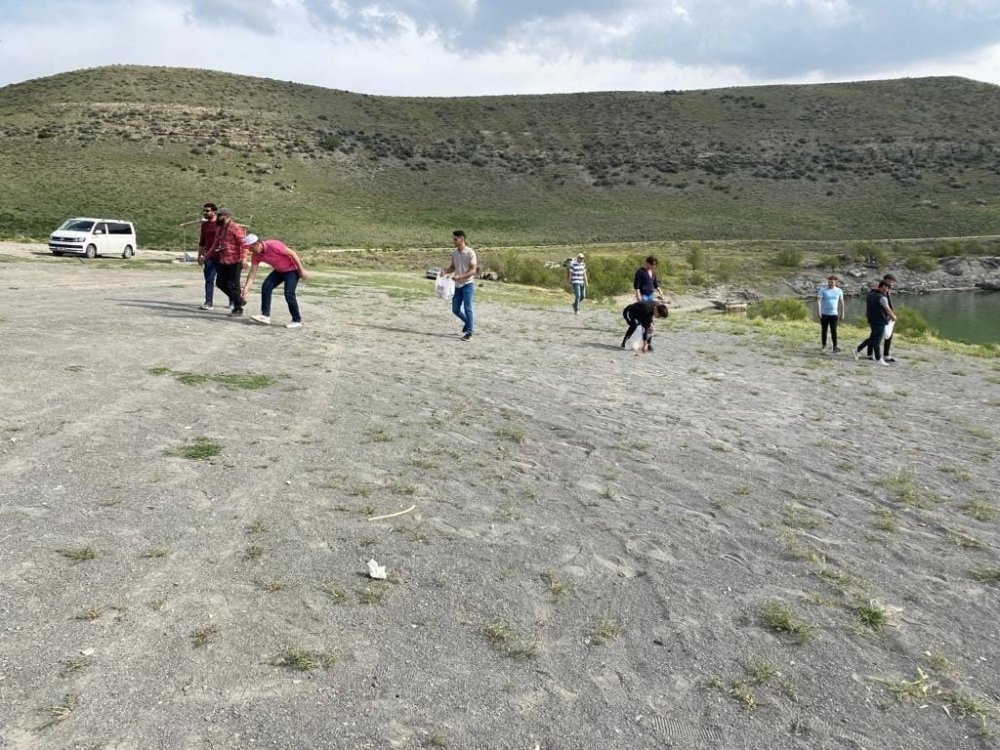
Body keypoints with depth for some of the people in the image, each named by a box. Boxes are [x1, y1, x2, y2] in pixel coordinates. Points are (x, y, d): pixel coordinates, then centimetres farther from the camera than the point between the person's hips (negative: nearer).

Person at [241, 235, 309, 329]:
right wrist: (246, 288, -13)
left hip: (292, 269, -7)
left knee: (289, 294, -17)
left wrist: (302, 270, -21)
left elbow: (292, 253, -23)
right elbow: (252, 273, -4)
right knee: (266, 287, -8)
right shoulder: (256, 255, -8)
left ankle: (297, 321, -4)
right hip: (279, 270, 7)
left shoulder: (273, 245, -30)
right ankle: (265, 316, -4)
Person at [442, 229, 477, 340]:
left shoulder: (470, 253, -12)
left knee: (467, 308, -10)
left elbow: (473, 271, -16)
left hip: (467, 284, -6)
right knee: (455, 309, 8)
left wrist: (459, 277, -27)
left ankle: (469, 332, -2)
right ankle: (467, 323, 33)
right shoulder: (454, 253, 7)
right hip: (457, 285, 6)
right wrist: (445, 271, -7)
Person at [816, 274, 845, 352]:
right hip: (824, 314, 0)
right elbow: (818, 300, -11)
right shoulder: (822, 290, -3)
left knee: (833, 331, -7)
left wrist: (842, 314, 12)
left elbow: (841, 302, 13)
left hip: (834, 314, 0)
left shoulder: (839, 291, 5)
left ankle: (835, 347, -7)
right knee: (824, 331, 6)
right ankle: (824, 346, 15)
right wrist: (818, 311, -22)